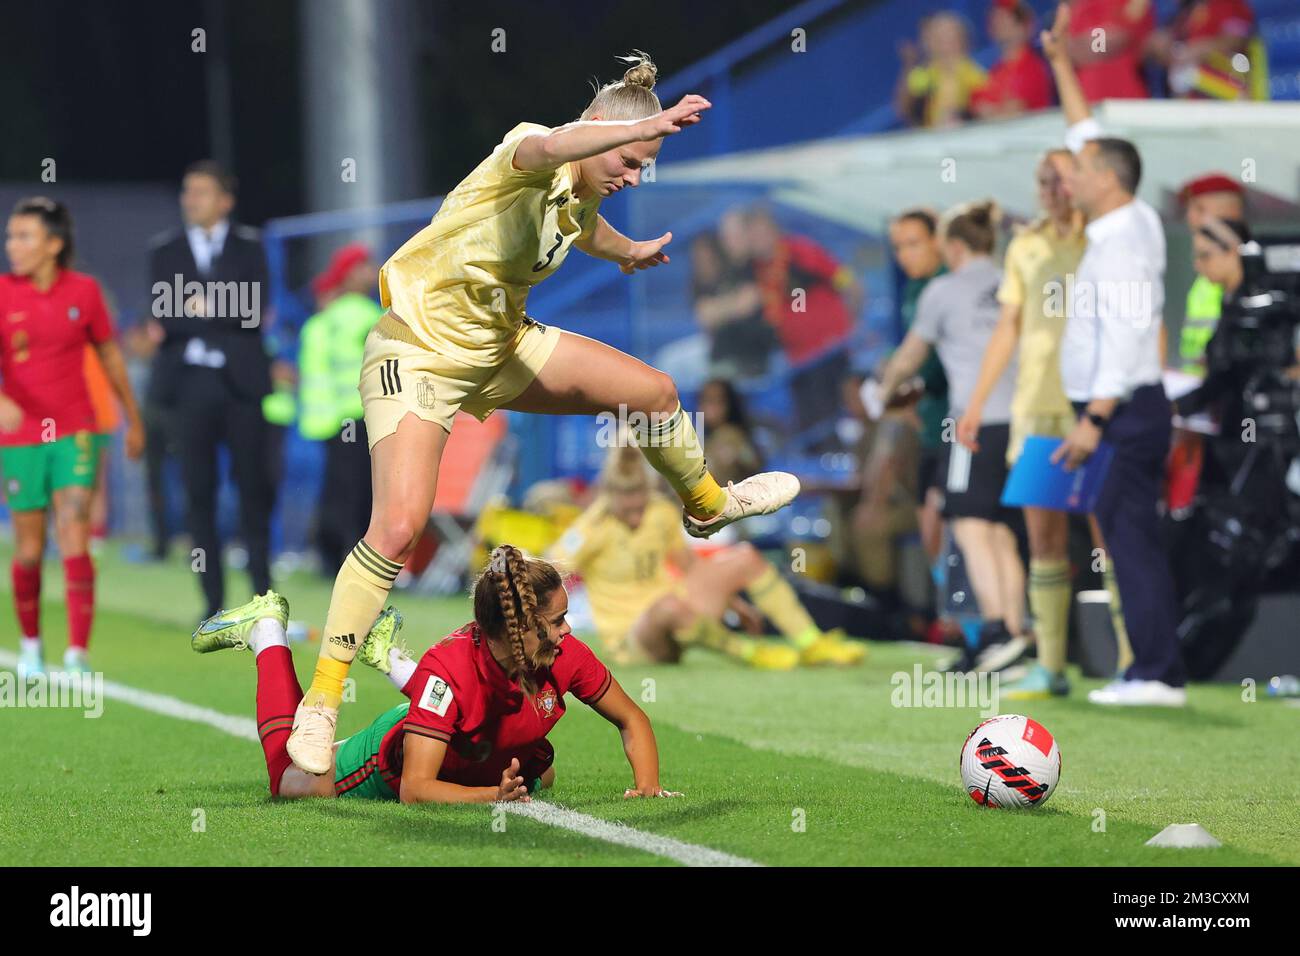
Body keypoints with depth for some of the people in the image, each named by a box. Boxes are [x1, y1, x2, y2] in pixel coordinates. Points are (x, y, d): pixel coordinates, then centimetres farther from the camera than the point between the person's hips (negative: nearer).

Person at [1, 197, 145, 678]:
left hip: (75, 433, 0)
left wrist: (133, 418, 19)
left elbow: (110, 354, 13)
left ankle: (78, 654, -12)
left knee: (75, 544, -11)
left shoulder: (84, 291, 0)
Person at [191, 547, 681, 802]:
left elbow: (631, 719, -14)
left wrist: (646, 785, -30)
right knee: (292, 779, 16)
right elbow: (414, 788, -46)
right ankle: (267, 631, 34)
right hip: (397, 754, -5)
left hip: (492, 764, 5)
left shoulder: (565, 655, -31)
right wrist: (494, 796, -58)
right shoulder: (449, 668, -45)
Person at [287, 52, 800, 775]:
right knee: (399, 526, -22)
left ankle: (706, 504, 42)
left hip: (501, 347, 8)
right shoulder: (529, 161, -24)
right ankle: (322, 700, -13)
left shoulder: (584, 198, 2)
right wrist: (647, 124, -60)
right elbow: (548, 147, -53)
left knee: (655, 391, 10)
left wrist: (628, 250, 48)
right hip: (419, 353, -8)